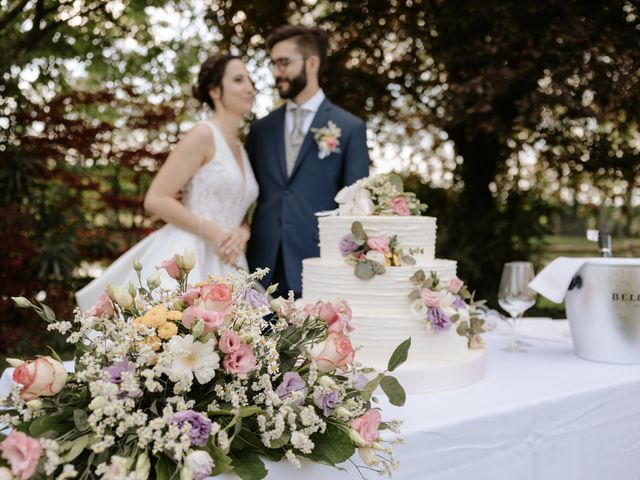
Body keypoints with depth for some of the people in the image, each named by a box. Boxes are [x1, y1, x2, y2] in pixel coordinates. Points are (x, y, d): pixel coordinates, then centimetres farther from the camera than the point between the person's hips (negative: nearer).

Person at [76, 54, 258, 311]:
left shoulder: (240, 148, 17)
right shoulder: (202, 135, -7)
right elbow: (155, 200, -12)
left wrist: (242, 233, -3)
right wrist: (212, 233, -16)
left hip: (221, 266, 8)